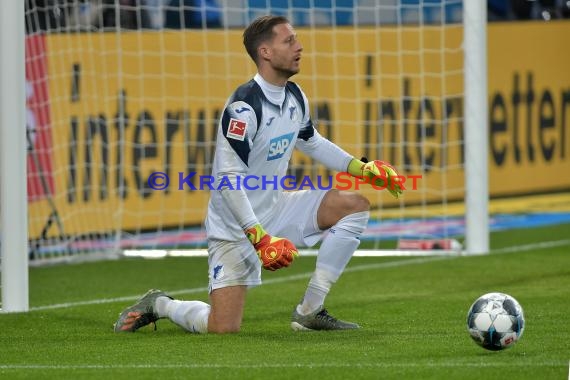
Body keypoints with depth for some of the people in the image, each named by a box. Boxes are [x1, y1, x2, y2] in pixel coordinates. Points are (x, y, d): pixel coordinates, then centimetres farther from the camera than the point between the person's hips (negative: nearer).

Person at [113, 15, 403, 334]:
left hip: (275, 209, 8)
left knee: (356, 207, -3)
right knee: (224, 328, -15)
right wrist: (260, 238, -29)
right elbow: (229, 179, -25)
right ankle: (160, 305, 17)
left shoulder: (295, 97, 3)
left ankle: (309, 312, 0)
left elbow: (311, 142, 23)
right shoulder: (244, 107, -24)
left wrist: (363, 169, 14)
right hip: (235, 225, -8)